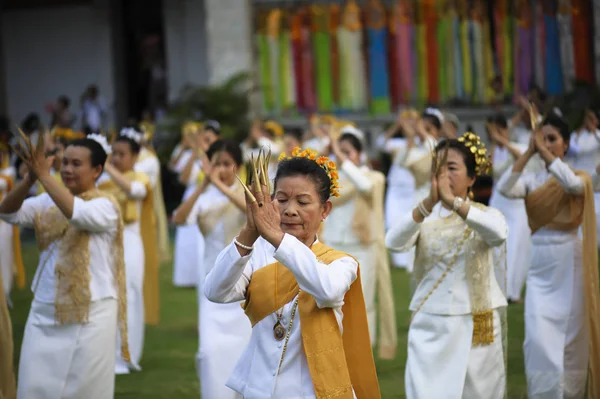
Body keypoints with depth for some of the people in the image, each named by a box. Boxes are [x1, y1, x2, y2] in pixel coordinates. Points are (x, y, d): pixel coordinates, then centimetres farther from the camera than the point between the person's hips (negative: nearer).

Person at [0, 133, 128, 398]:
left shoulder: (104, 206, -6)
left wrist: (44, 176, -29)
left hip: (90, 315, -4)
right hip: (44, 311, 5)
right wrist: (30, 178, -21)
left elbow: (76, 213, -27)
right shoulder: (47, 202, 8)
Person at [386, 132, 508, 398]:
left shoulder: (486, 215, 1)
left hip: (475, 328, -1)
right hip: (430, 327, 1)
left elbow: (498, 233, -25)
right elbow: (393, 241, -16)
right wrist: (428, 204, -32)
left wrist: (453, 201, -36)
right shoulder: (425, 218, 5)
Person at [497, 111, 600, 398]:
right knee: (539, 338, -7)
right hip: (540, 265, 2)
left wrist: (545, 151, -19)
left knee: (571, 335, 4)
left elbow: (572, 183, -25)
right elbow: (505, 188, -14)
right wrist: (529, 152, -14)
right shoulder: (531, 181, 5)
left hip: (569, 263, -2)